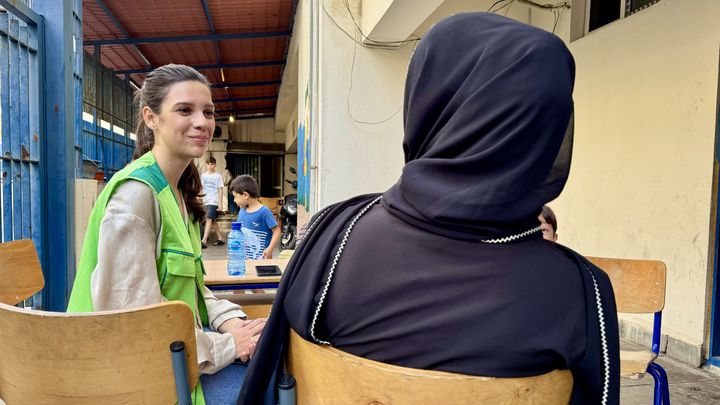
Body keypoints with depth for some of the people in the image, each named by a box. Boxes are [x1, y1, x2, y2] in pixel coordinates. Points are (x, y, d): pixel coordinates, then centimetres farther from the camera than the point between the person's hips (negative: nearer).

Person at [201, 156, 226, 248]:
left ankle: (204, 241, -19)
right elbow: (201, 189, 12)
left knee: (209, 220, -15)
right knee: (213, 221, 11)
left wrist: (220, 203, -6)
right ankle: (221, 238, 23)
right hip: (205, 202, 5)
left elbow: (220, 190, -2)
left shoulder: (218, 176, -1)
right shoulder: (203, 176, 9)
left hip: (213, 201, -5)